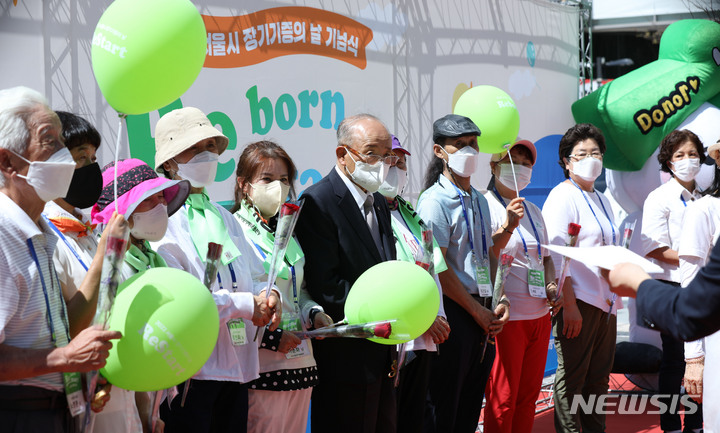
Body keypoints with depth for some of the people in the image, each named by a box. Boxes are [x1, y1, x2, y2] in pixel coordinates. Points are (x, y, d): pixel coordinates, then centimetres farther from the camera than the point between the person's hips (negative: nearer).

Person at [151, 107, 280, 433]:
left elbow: (255, 277, 20)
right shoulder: (162, 218, -7)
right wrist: (247, 305, -13)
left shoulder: (225, 218, 21)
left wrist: (268, 295, -5)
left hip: (237, 367, 7)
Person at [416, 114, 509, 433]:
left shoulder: (479, 200, 16)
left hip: (482, 314, 8)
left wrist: (499, 302, 4)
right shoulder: (434, 200, -9)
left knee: (471, 407, 13)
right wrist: (479, 311, -11)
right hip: (453, 312, -8)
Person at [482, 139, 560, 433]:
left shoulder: (533, 211, 16)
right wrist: (507, 228, -31)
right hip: (506, 318, -7)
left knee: (528, 397, 12)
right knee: (502, 401, -3)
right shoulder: (485, 205, -8)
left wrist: (551, 285, 6)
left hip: (539, 316, 7)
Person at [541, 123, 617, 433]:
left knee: (599, 377, 12)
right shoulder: (562, 196, -7)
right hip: (578, 301, -8)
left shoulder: (601, 200, 18)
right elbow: (556, 255, -14)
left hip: (605, 302, 8)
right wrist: (569, 305, -19)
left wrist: (615, 298, 18)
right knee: (571, 379, -2)